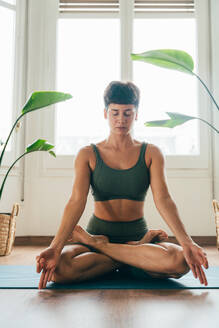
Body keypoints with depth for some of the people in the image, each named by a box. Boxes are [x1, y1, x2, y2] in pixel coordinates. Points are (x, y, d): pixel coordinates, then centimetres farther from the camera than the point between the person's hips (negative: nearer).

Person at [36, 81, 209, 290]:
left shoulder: (151, 153, 3)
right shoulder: (88, 155, 1)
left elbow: (163, 199, -9)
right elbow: (76, 201, -12)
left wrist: (187, 243, -26)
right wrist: (55, 247, -29)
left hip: (137, 234, 1)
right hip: (98, 232, 0)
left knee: (181, 261, -31)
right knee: (58, 268, -32)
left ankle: (97, 245, -12)